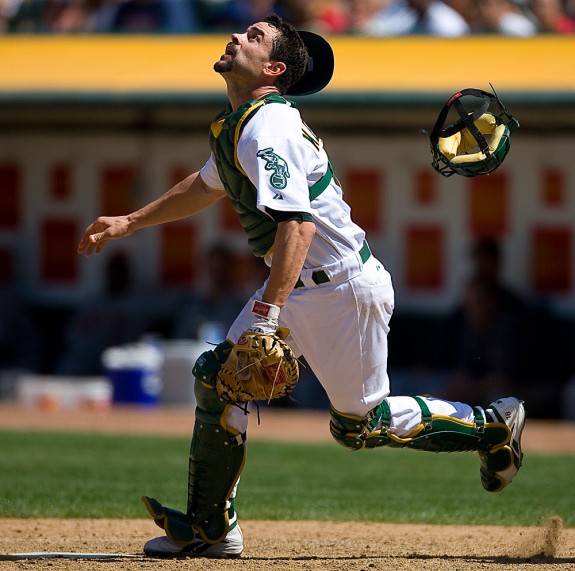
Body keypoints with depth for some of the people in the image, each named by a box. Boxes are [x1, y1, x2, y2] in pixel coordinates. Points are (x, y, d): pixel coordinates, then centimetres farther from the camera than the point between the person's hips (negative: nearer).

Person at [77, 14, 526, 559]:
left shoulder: (265, 128, -22)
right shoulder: (238, 124, 10)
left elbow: (298, 223, -32)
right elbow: (207, 185, 30)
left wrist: (267, 313, -39)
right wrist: (129, 222, 30)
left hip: (343, 287, -9)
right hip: (297, 287, 9)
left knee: (359, 423, 2)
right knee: (218, 374, 1)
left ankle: (490, 424, 22)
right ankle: (211, 529, 7)